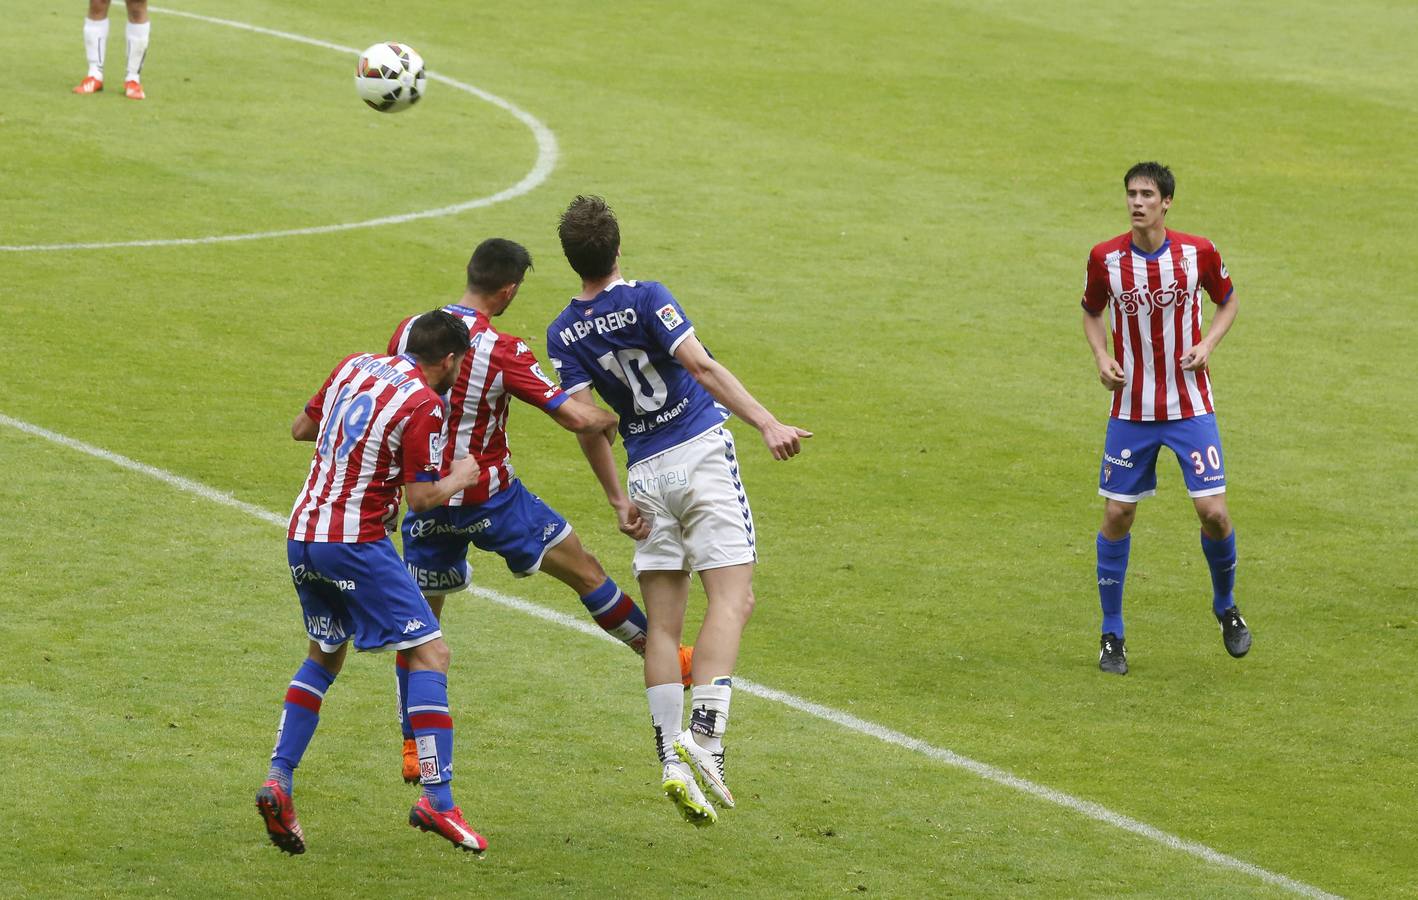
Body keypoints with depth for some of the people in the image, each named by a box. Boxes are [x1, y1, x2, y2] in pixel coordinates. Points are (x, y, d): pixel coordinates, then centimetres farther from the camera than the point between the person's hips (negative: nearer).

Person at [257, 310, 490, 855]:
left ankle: (278, 780, 10)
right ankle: (437, 800, -13)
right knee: (429, 653, -4)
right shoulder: (424, 406, -10)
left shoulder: (354, 367, 11)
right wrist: (459, 480, 8)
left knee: (325, 656, 23)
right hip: (357, 543, -8)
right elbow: (421, 497, -11)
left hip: (302, 535, 8)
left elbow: (300, 428, 21)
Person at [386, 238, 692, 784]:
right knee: (584, 570, 11)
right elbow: (577, 419, -19)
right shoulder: (501, 351, -19)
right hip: (489, 496, -4)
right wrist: (612, 420, 2)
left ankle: (412, 745, 14)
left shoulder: (409, 332, -6)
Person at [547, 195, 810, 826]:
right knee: (731, 600, -7)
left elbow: (586, 423, -2)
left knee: (662, 623, 6)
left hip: (646, 472, 4)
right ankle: (704, 733, -23)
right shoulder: (646, 299, -8)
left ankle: (671, 760, -2)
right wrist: (768, 424, -21)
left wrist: (617, 500, 4)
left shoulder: (564, 335, 3)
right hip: (701, 453, -4)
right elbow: (701, 366, -18)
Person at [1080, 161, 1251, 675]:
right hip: (1131, 409, 1)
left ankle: (1226, 606, 21)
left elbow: (1227, 302, 10)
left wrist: (1207, 344, -8)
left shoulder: (1198, 253, -8)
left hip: (1190, 407, -1)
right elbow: (1091, 312, 12)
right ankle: (1111, 635, 15)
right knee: (1117, 516, 0)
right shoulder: (1105, 258, -6)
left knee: (1213, 511, -8)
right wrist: (1102, 357, -6)